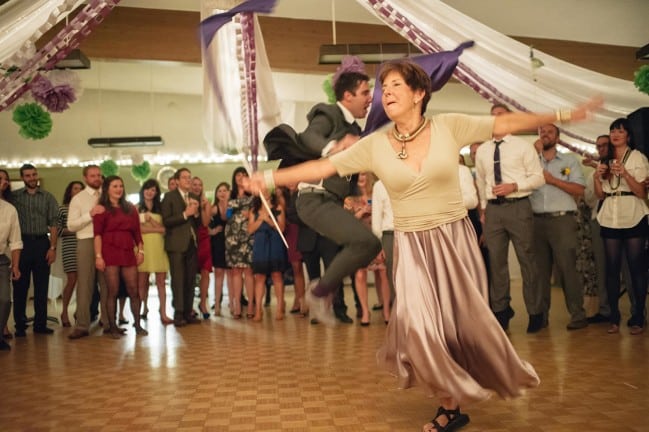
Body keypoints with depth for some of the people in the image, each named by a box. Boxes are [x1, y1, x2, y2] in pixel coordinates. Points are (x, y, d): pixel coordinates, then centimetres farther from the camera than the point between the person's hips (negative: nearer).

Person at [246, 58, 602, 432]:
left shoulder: (449, 126, -5)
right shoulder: (374, 145, -3)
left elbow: (506, 123, -1)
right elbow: (324, 166, -2)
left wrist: (562, 115, -3)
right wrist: (270, 178, -5)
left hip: (455, 241, 0)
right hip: (412, 249, 0)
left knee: (464, 322, 7)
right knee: (424, 327, -7)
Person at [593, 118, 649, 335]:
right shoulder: (605, 161, 16)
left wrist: (625, 174, -19)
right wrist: (597, 177, -4)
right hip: (610, 219, 4)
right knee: (612, 268, -1)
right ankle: (614, 317, 2)